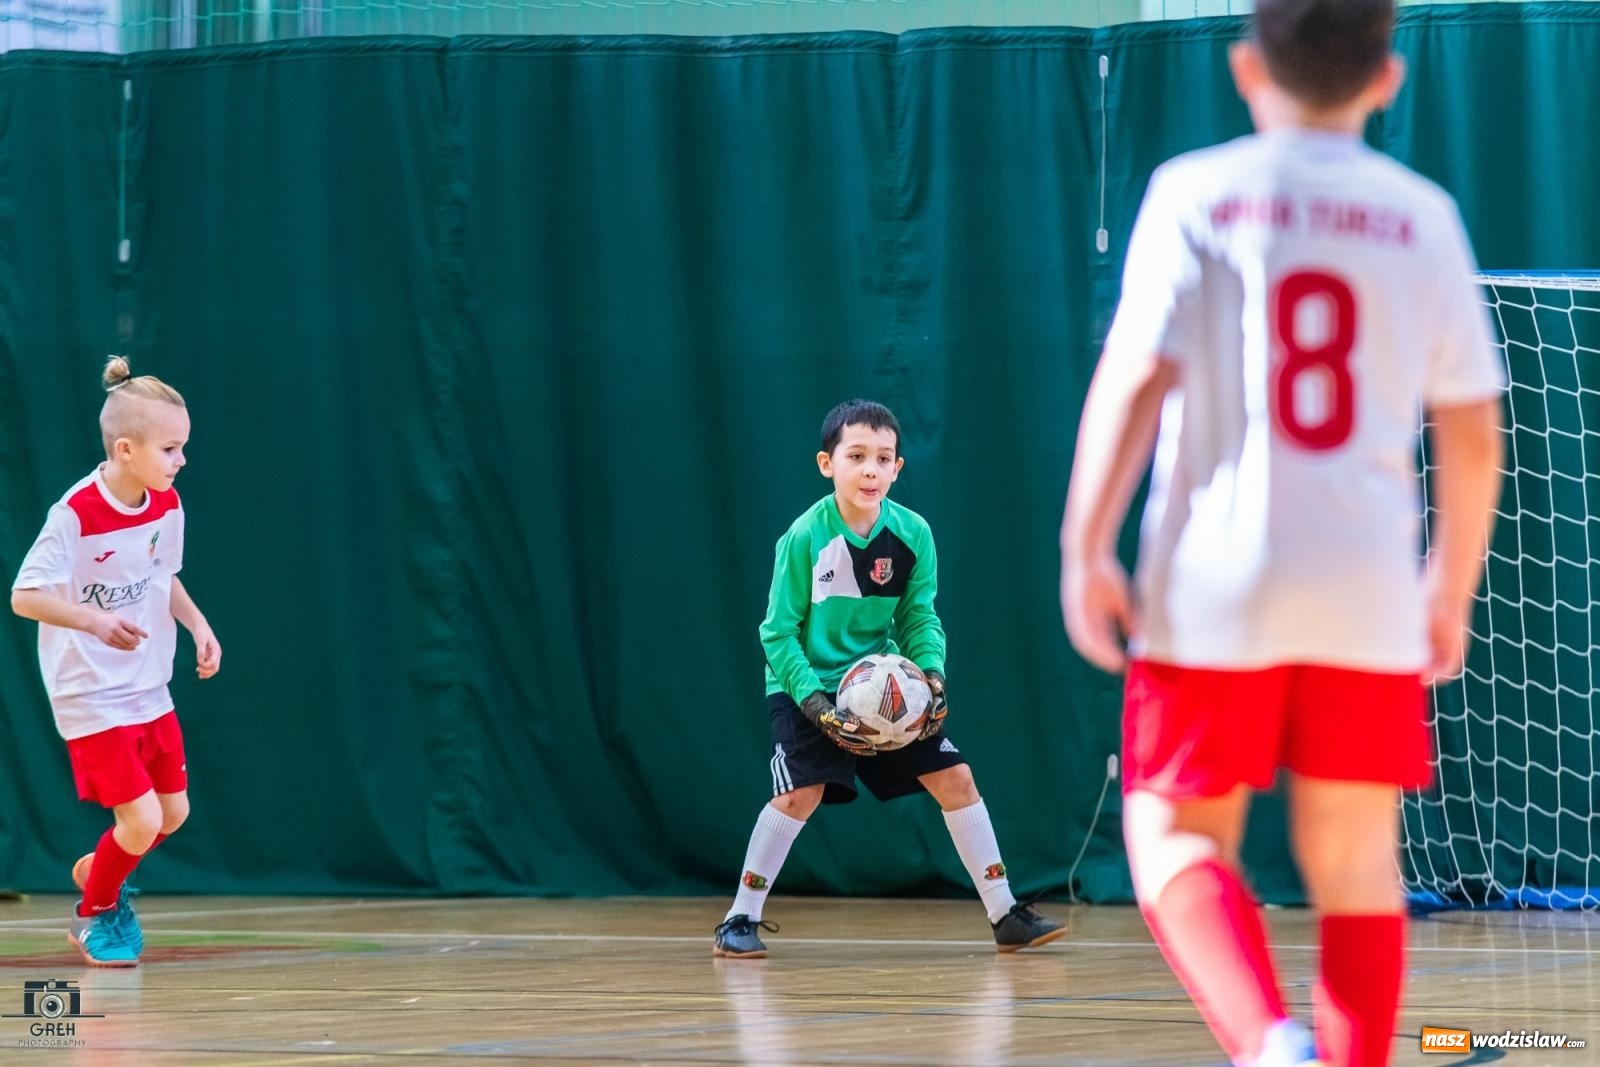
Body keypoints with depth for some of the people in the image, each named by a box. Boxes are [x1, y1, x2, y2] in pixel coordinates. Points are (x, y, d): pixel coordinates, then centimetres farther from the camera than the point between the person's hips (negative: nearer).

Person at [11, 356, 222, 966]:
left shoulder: (167, 506, -2)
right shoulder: (75, 515, -23)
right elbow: (24, 596, -22)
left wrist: (198, 625, 2)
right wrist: (93, 621, -36)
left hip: (150, 690, 7)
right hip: (91, 697, -7)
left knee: (173, 813, 12)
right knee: (141, 818, -10)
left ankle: (97, 872, 42)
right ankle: (93, 917, 17)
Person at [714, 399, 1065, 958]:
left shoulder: (912, 534, -9)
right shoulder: (805, 538, -19)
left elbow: (920, 617, 1)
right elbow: (779, 632, -14)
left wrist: (932, 674, -17)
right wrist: (816, 704, -24)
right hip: (809, 685, -4)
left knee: (955, 778, -1)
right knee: (801, 792, -22)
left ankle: (1005, 915, 9)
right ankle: (740, 920, -7)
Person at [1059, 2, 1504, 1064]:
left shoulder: (1195, 193, 0)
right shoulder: (1422, 216, 6)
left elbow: (1135, 379, -10)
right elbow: (1473, 429, 7)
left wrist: (1085, 549, -6)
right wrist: (1451, 590, 18)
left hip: (1215, 581, -2)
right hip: (1370, 591, 2)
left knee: (1178, 841, 6)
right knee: (1354, 866, 8)